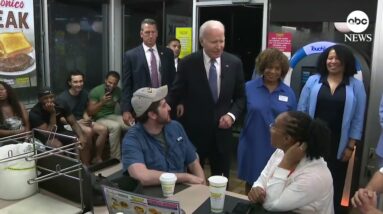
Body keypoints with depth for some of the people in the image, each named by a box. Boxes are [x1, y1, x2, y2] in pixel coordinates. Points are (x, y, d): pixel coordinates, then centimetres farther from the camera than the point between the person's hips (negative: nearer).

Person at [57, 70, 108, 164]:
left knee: (103, 129, -17)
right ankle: (87, 161, -18)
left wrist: (87, 118, -6)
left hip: (82, 121, 6)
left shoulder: (84, 94, 5)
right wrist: (77, 122, -23)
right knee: (88, 131, -34)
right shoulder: (62, 98, -13)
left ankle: (97, 158, -4)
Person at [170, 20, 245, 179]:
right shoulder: (187, 63, -9)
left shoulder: (234, 63, -2)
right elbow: (176, 95, 2)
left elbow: (240, 96, 5)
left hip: (221, 132, 2)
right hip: (194, 132, -2)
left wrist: (231, 114, -10)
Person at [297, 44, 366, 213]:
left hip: (338, 145, 0)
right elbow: (302, 110, 1)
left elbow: (358, 119, 0)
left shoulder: (356, 85, 0)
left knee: (335, 185, 12)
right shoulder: (313, 81, 0)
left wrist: (351, 146, -3)